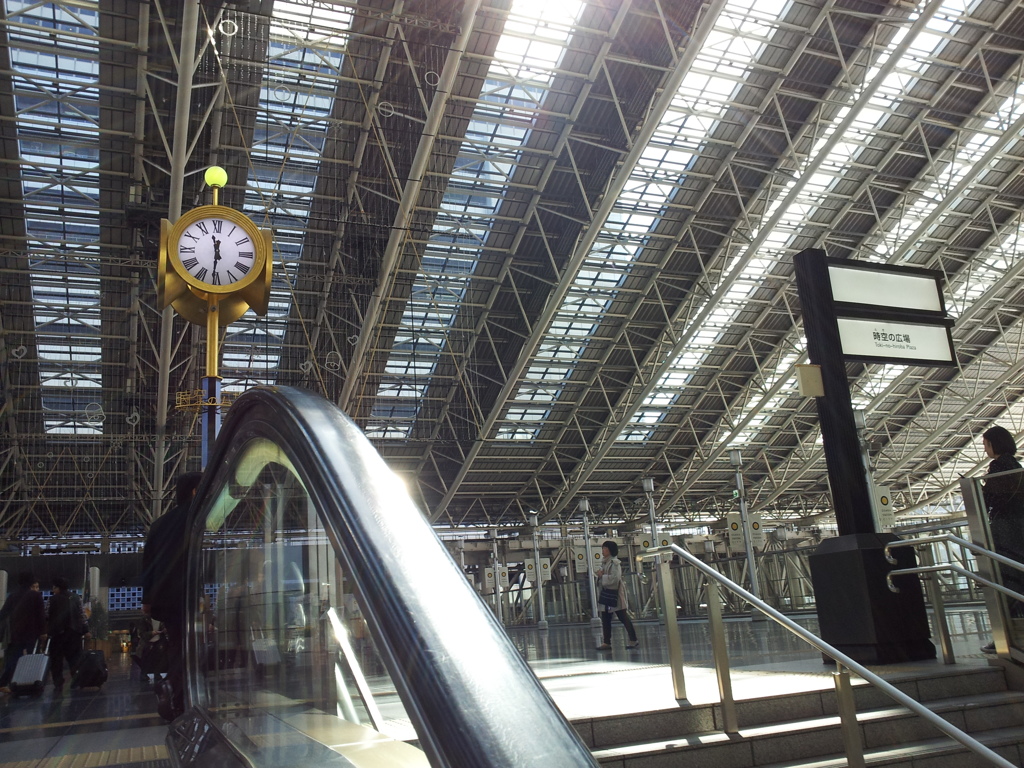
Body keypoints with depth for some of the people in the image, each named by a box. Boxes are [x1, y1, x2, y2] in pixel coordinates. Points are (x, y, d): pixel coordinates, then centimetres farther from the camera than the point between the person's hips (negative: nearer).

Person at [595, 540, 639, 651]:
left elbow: (615, 578, -24)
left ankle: (633, 639, 8)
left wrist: (602, 576, -17)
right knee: (605, 619, 8)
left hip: (615, 594, -9)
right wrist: (600, 574, 0)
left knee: (623, 617, -1)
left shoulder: (615, 562, -14)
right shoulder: (604, 562, 13)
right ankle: (607, 642, 13)